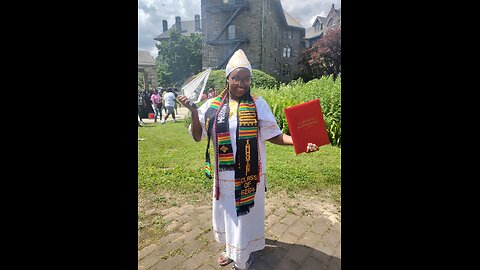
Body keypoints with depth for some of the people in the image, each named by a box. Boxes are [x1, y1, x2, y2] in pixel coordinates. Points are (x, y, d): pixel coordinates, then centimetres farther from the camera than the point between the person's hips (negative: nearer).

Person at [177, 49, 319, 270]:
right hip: (225, 174, 3)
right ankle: (232, 249, 51)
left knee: (246, 213, 13)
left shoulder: (258, 104, -6)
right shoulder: (213, 105, -1)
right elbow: (197, 136, 0)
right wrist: (194, 111, -14)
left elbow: (274, 135, -7)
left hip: (249, 174, -2)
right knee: (227, 212, 20)